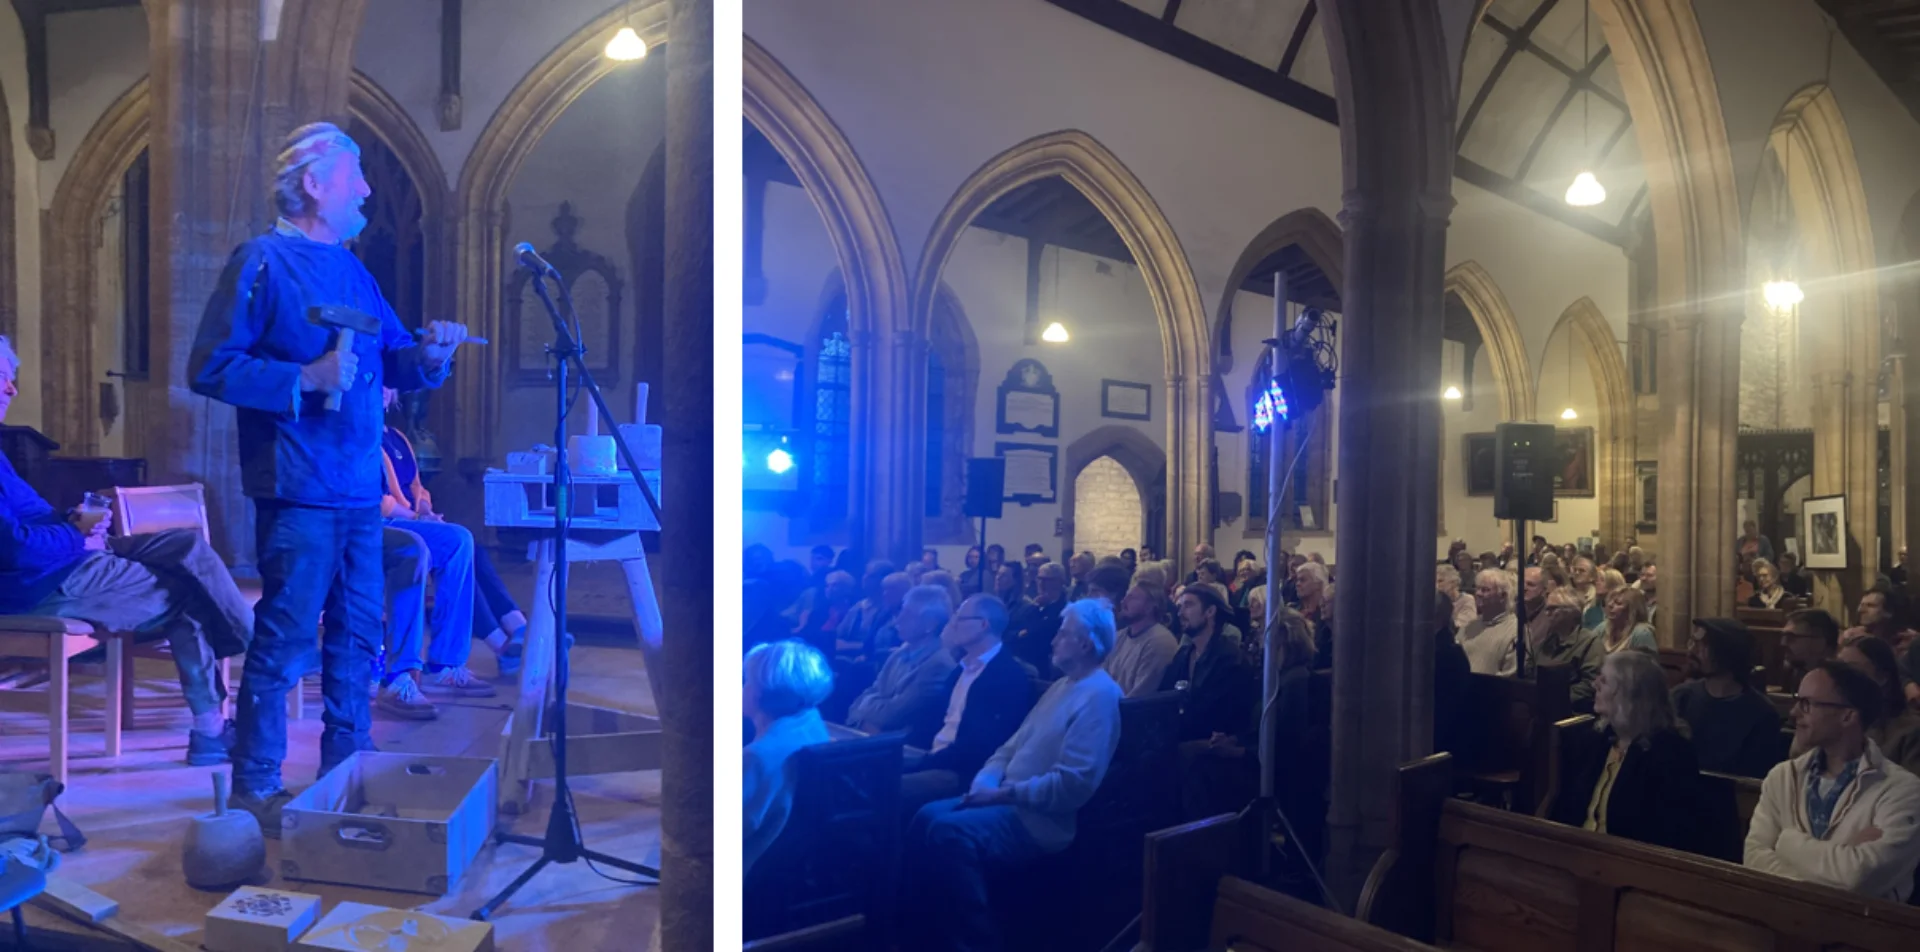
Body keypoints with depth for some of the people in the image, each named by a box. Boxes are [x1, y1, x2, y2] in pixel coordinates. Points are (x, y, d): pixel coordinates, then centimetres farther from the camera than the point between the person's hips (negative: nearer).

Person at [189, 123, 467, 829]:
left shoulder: (352, 271, 18)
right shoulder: (261, 262, -6)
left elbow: (393, 361, 20)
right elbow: (210, 369, -12)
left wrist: (429, 355, -1)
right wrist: (306, 378, -19)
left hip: (360, 490, 8)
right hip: (299, 490, -8)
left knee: (357, 634, 13)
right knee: (285, 639, -3)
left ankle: (346, 770, 25)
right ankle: (254, 789, 9)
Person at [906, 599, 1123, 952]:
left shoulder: (1099, 696, -16)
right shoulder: (1064, 685, 17)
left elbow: (1074, 784, -25)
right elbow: (1012, 746, 17)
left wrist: (1004, 793, -18)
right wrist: (985, 780, -3)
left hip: (1042, 817, -10)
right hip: (1013, 802, 10)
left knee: (951, 831, -27)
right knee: (928, 816, -3)